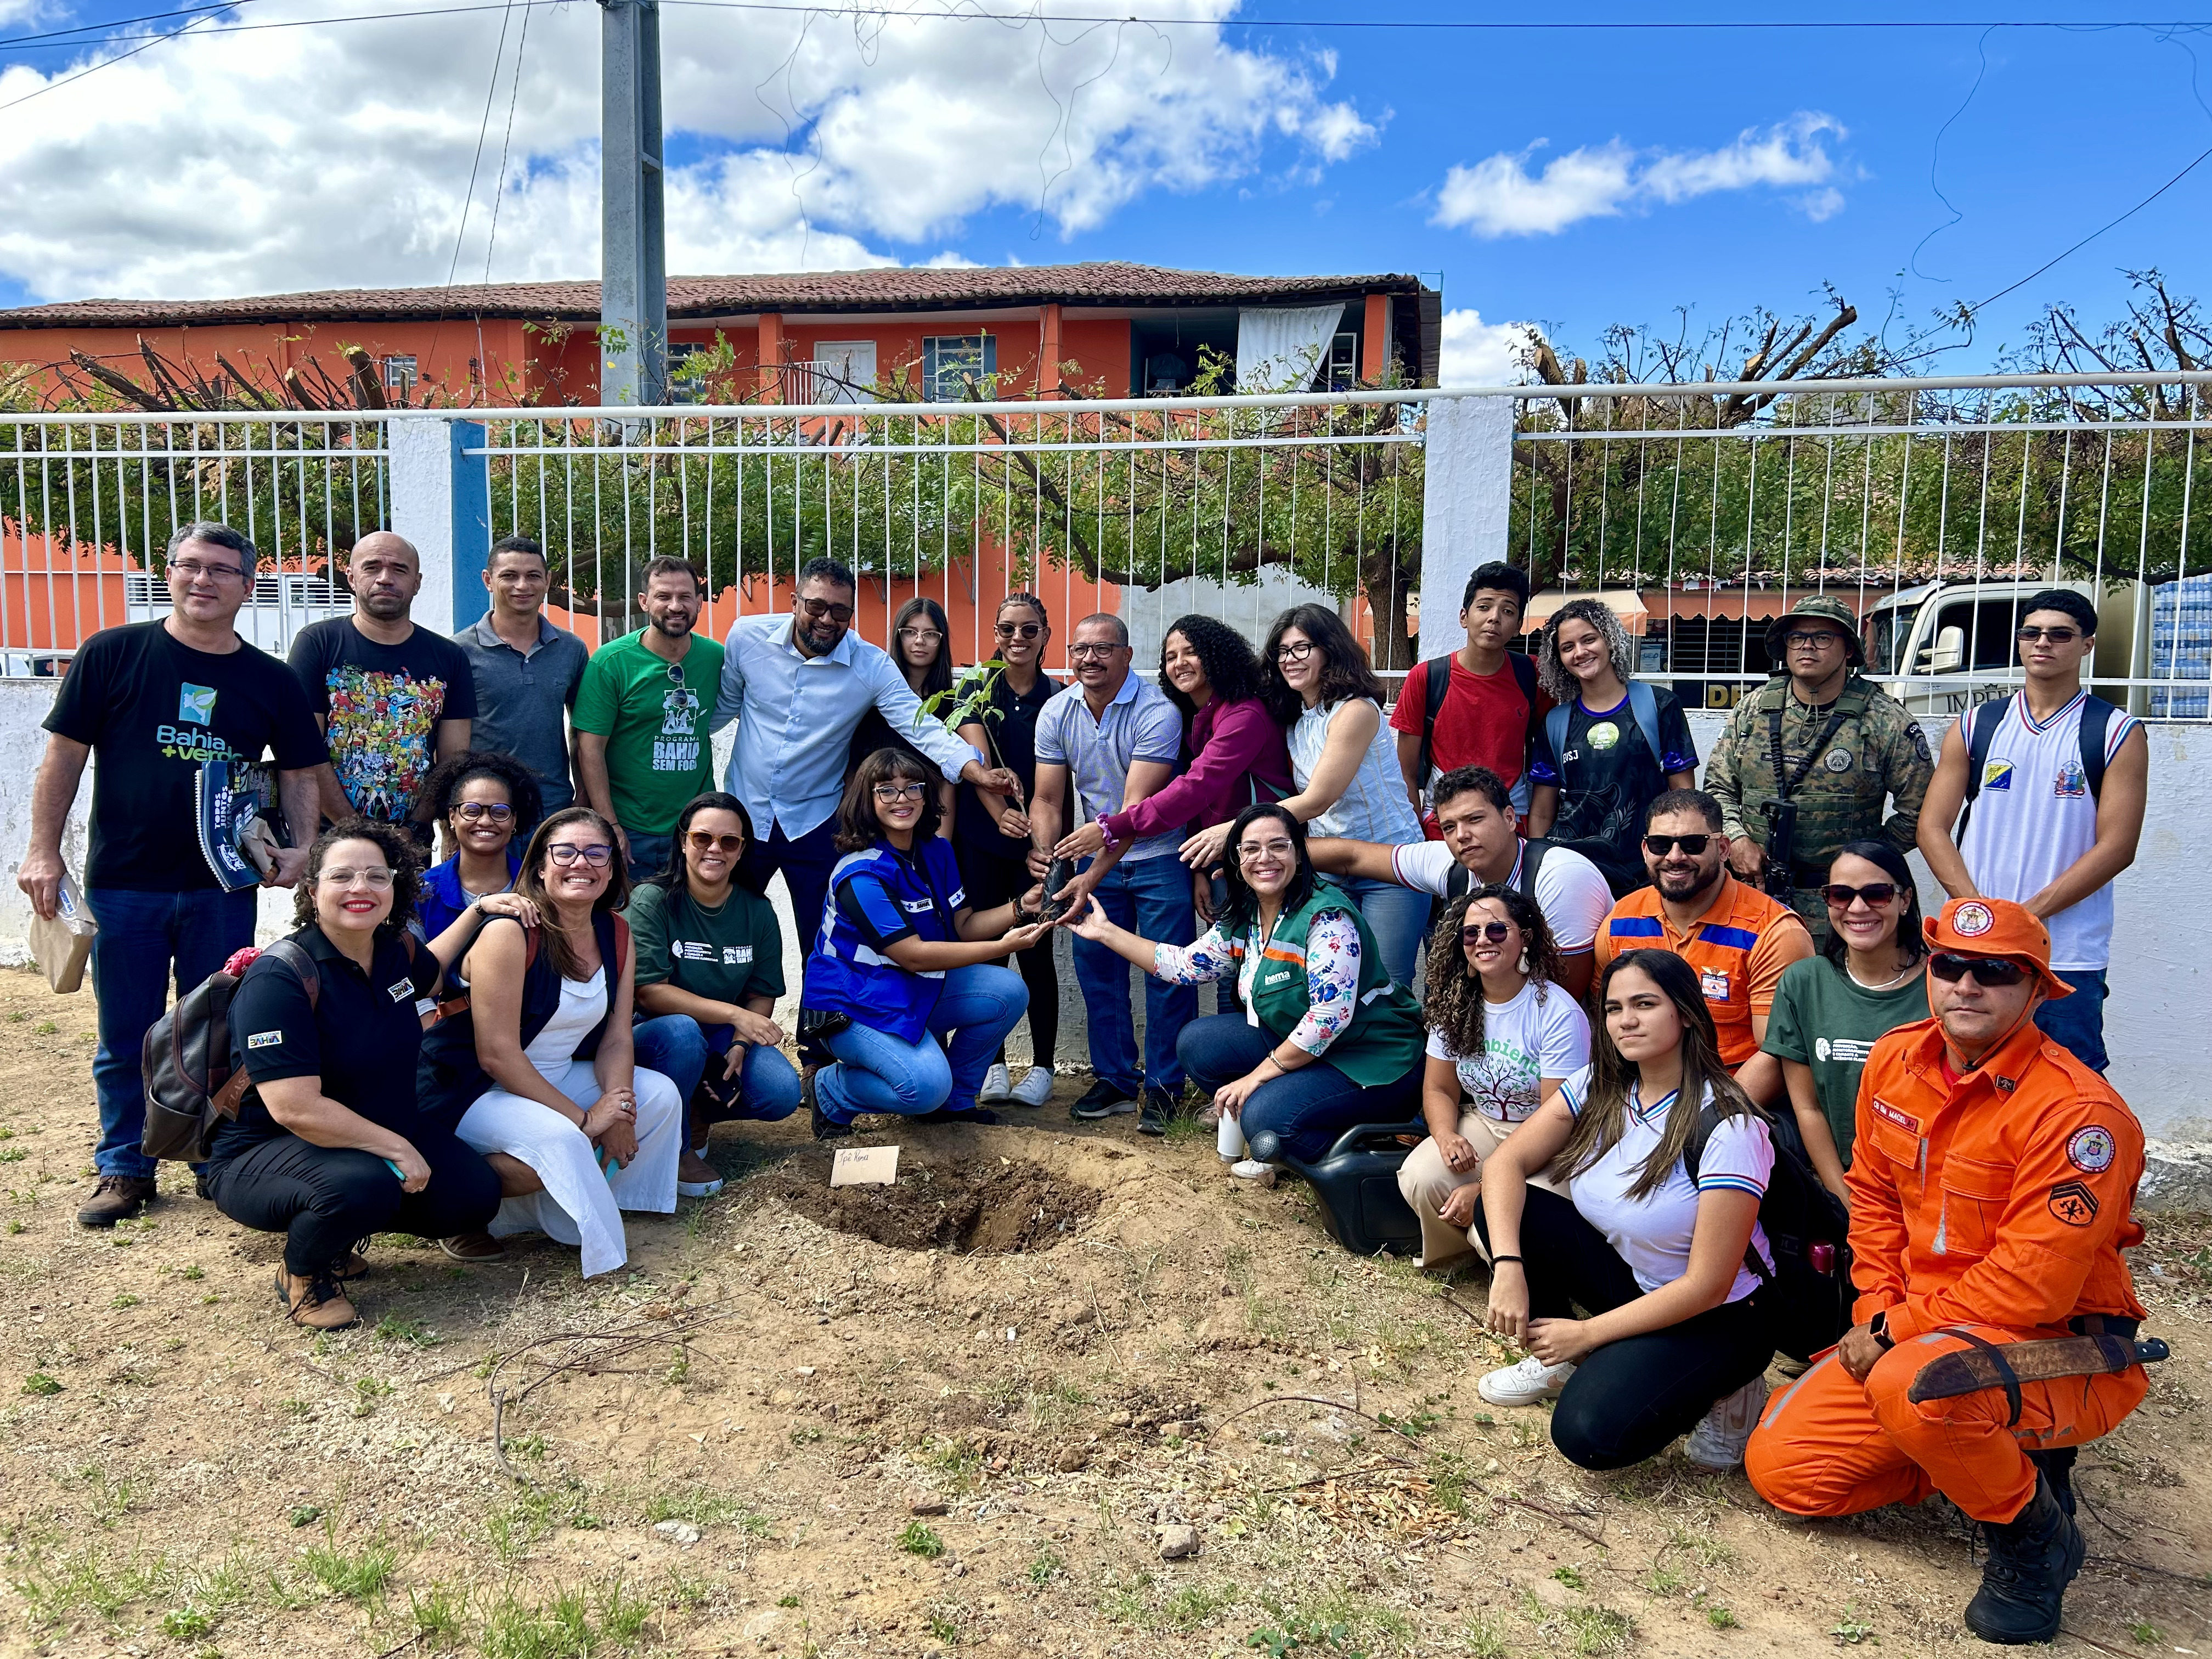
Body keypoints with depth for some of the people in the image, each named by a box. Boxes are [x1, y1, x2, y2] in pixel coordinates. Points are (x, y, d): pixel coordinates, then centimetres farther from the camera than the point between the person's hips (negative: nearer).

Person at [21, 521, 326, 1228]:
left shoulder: (271, 681, 4)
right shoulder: (112, 654, -2)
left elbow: (299, 773, 8)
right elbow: (65, 753, 0)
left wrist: (302, 849, -8)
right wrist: (44, 849, -4)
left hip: (223, 886, 1)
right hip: (122, 884, -1)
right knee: (125, 1037, 10)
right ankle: (123, 1169, 25)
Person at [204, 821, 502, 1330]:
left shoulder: (396, 951, -1)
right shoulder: (281, 977, -24)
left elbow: (433, 973, 28)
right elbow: (295, 1108, -30)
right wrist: (395, 1148, -26)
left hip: (381, 1130, 8)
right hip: (262, 1151, -8)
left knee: (473, 1196, -10)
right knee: (361, 1186, -38)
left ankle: (336, 1237, 14)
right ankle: (301, 1274, -3)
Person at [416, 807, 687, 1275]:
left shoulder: (616, 933, 0)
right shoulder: (508, 933, -22)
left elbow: (616, 1038, 0)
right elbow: (497, 1055, -25)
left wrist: (620, 1104, -20)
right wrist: (584, 1118, -24)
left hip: (553, 1078, 8)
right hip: (470, 1091, -8)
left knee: (660, 1095, -4)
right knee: (557, 1139, -33)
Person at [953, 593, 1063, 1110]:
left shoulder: (1059, 696, 4)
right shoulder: (978, 688, 4)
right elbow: (975, 757, -9)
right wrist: (1000, 813, -26)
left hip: (1038, 839, -1)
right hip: (981, 838, 1)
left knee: (1035, 950, 1)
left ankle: (1042, 1067, 12)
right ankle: (993, 1066, 14)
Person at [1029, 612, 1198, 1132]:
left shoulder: (1157, 712, -22)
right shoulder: (1056, 712, -4)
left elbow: (1136, 807, -28)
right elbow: (1048, 798, -3)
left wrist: (1093, 876, -35)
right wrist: (1043, 850, -24)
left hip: (1158, 857, -5)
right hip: (1093, 858, 5)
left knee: (1168, 971, -3)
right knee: (1096, 967, 8)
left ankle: (1163, 1085, 11)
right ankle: (1115, 1078, 22)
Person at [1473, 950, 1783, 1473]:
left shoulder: (1727, 1129, -25)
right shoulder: (1599, 1088, -7)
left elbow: (1706, 1286, -24)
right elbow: (1506, 1162, -9)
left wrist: (1587, 1333, -19)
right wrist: (1508, 1266, -25)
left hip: (1717, 1318, -6)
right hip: (1628, 1274, 6)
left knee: (1590, 1434, -26)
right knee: (1505, 1209, -14)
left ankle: (1722, 1389, 1)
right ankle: (1560, 1361, 5)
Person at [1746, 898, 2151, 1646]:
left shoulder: (2078, 1112, -23)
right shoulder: (1894, 1060, 0)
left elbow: (2031, 1287, -25)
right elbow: (1874, 1195, 11)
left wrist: (1897, 1329, -18)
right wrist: (1876, 1311, -2)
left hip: (2061, 1349, -7)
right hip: (1916, 1329, 7)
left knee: (1915, 1385, -40)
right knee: (1779, 1465, 0)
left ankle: (2033, 1537, -7)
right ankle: (1997, 1457, 15)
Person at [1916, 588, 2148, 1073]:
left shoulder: (2118, 734, 1)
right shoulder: (1975, 727, 9)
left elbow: (2117, 847, -6)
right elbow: (1933, 828, 4)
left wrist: (2028, 914, -13)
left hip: (2068, 959, -2)